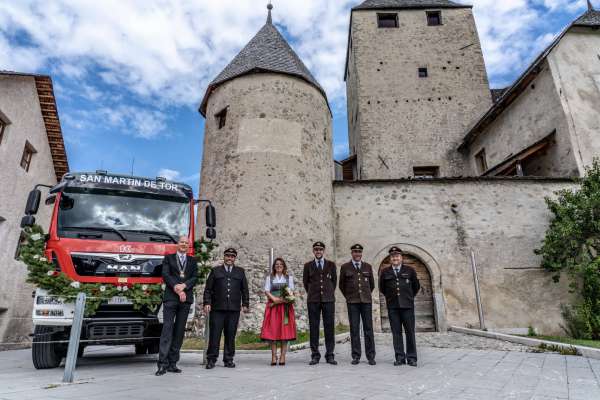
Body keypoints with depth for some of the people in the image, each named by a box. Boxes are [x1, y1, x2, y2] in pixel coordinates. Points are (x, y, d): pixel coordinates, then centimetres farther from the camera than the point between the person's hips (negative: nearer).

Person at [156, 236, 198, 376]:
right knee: (167, 329, -9)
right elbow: (165, 275, -2)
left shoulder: (193, 261, 17)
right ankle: (162, 364, -7)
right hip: (170, 298, -2)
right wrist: (177, 288, -13)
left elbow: (195, 278, 5)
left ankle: (172, 363, 10)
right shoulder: (168, 258, 11)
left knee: (179, 331, 4)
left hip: (186, 298, 3)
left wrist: (183, 286, -12)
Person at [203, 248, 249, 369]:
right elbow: (208, 289, 7)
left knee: (230, 335, 5)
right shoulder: (215, 271, 11)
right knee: (214, 335, -1)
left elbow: (244, 290, 13)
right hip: (217, 309, -1)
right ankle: (211, 359, 10)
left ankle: (228, 359, 16)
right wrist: (207, 303, -3)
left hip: (234, 309, 1)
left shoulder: (240, 272, 15)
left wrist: (245, 304, 6)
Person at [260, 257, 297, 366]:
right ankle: (274, 356, 0)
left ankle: (282, 356, 0)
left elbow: (291, 291, 7)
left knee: (285, 330, -5)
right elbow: (266, 291, 4)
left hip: (285, 307, 0)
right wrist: (274, 298, -13)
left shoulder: (289, 278, 14)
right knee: (272, 330, -5)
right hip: (273, 306, 0)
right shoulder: (270, 277, 13)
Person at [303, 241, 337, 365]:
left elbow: (334, 280, 15)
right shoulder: (308, 265, 7)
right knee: (313, 327, 2)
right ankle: (315, 355, 10)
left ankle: (330, 355, 9)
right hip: (313, 300, 0)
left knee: (329, 327, 0)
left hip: (328, 299, 0)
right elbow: (305, 281, 14)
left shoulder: (331, 264, 8)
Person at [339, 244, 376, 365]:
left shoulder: (368, 267, 9)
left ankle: (371, 356, 10)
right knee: (354, 329, 1)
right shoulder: (345, 267, 4)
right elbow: (342, 285, 13)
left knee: (368, 328, 2)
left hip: (366, 301, 1)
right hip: (352, 302, -1)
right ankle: (356, 356, 9)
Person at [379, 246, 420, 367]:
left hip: (407, 306, -1)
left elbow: (416, 286, 15)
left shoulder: (410, 271, 4)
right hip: (392, 307, 1)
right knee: (396, 332, 3)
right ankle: (400, 357, 11)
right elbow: (382, 288, 17)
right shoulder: (385, 272, 5)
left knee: (410, 332, 2)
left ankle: (411, 358, 12)